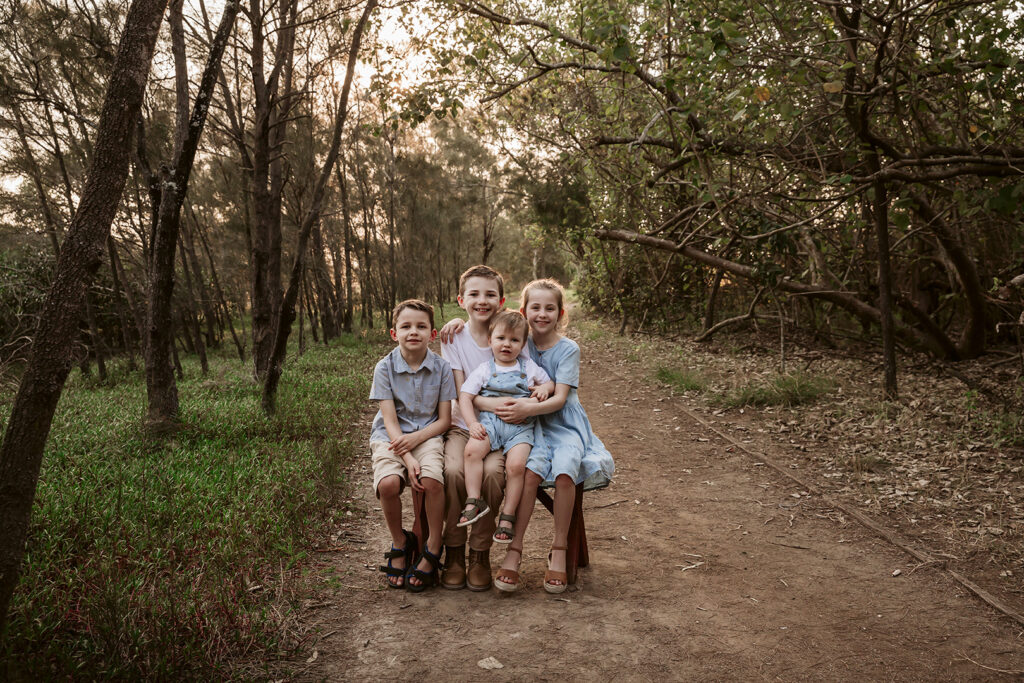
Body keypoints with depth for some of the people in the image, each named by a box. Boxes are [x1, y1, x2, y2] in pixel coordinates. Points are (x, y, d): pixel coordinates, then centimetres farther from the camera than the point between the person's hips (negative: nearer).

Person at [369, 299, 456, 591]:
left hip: (427, 434, 0)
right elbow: (389, 419, -8)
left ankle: (433, 550, -8)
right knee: (388, 483, -29)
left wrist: (415, 438, -18)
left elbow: (444, 420, 0)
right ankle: (400, 543, 1)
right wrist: (407, 458, -21)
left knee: (432, 479, -31)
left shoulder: (442, 367, -1)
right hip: (390, 437, 0)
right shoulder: (385, 367, -3)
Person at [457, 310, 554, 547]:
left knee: (516, 463, -25)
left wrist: (545, 387, 1)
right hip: (489, 420, 0)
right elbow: (464, 396, 4)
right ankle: (473, 501, -21)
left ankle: (507, 516, -12)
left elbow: (550, 383, 26)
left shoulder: (528, 367, 16)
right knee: (472, 450, -30)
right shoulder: (484, 369, 10)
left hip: (520, 424, 0)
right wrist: (472, 423, -11)